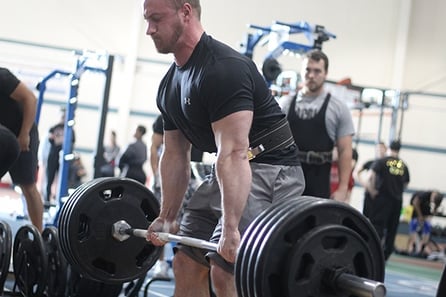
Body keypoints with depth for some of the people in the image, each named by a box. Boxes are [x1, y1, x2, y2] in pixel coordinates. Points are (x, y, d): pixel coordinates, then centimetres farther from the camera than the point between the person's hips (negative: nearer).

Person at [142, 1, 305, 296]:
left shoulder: (223, 69, -24)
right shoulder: (170, 84, 7)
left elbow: (234, 154, -32)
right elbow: (176, 155, 14)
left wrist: (231, 230, -36)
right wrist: (167, 217, 14)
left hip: (270, 170, -10)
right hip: (227, 174, 10)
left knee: (226, 270, -20)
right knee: (186, 264, 10)